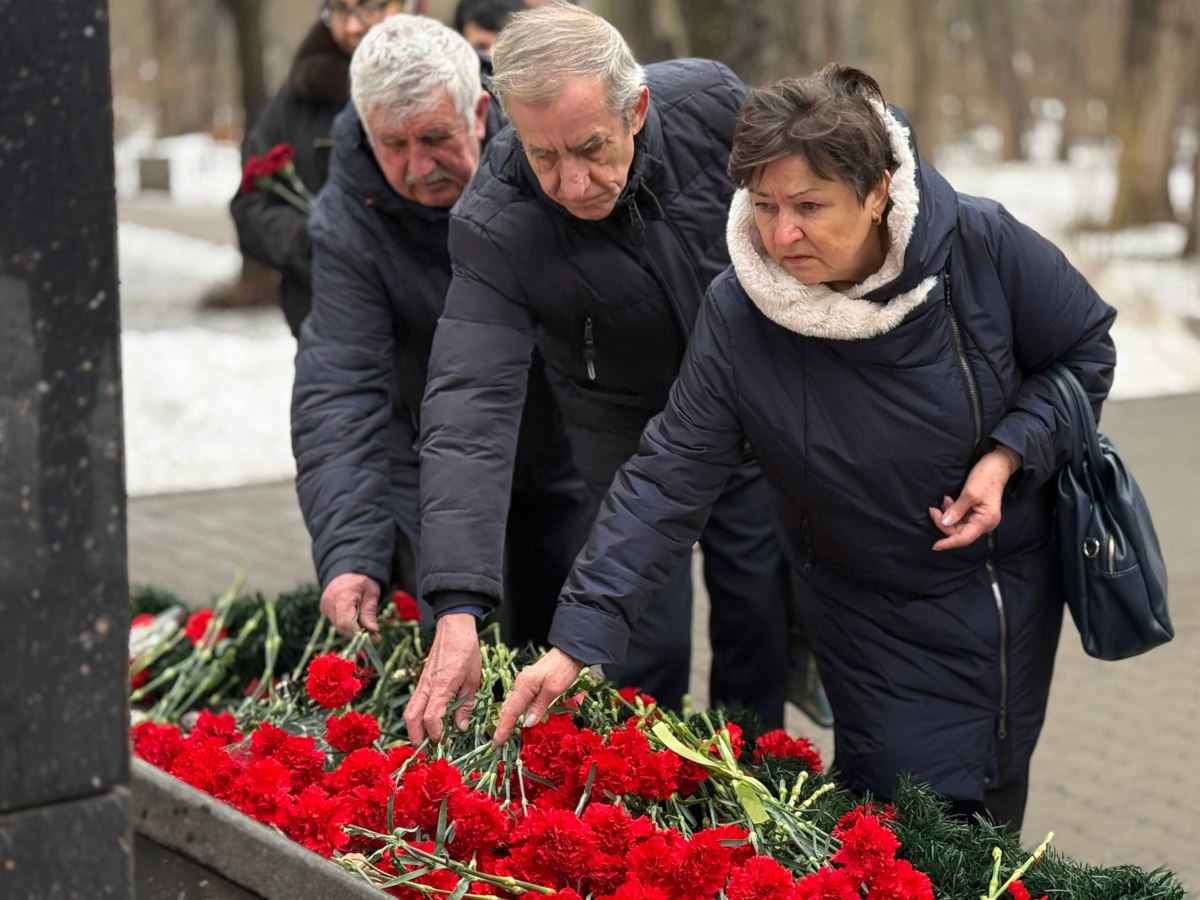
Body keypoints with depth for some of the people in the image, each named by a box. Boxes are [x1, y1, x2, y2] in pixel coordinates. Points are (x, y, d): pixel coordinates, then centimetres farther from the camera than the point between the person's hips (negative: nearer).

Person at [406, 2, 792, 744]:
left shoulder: (710, 102, -25)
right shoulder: (493, 227, -31)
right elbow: (469, 409, -38)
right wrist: (458, 609, -47)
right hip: (627, 429, -2)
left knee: (762, 620, 11)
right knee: (647, 643, -3)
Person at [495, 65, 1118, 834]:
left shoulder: (983, 245, -22)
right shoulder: (738, 315, -21)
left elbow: (1085, 351, -3)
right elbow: (667, 481, -20)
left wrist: (1009, 455, -20)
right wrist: (578, 641, -27)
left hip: (1014, 582, 1)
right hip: (876, 618, -1)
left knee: (993, 804, 14)